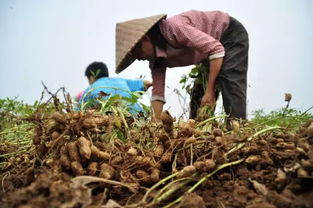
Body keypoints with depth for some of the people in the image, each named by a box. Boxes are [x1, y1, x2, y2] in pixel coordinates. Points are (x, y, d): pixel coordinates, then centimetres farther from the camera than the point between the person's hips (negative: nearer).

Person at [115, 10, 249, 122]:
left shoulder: (173, 28, -34)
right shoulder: (155, 57, -7)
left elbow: (216, 48, -33)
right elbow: (157, 92, -4)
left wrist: (210, 91, -30)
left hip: (232, 35, -8)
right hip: (211, 49, 9)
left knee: (230, 86, -22)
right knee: (198, 96, 8)